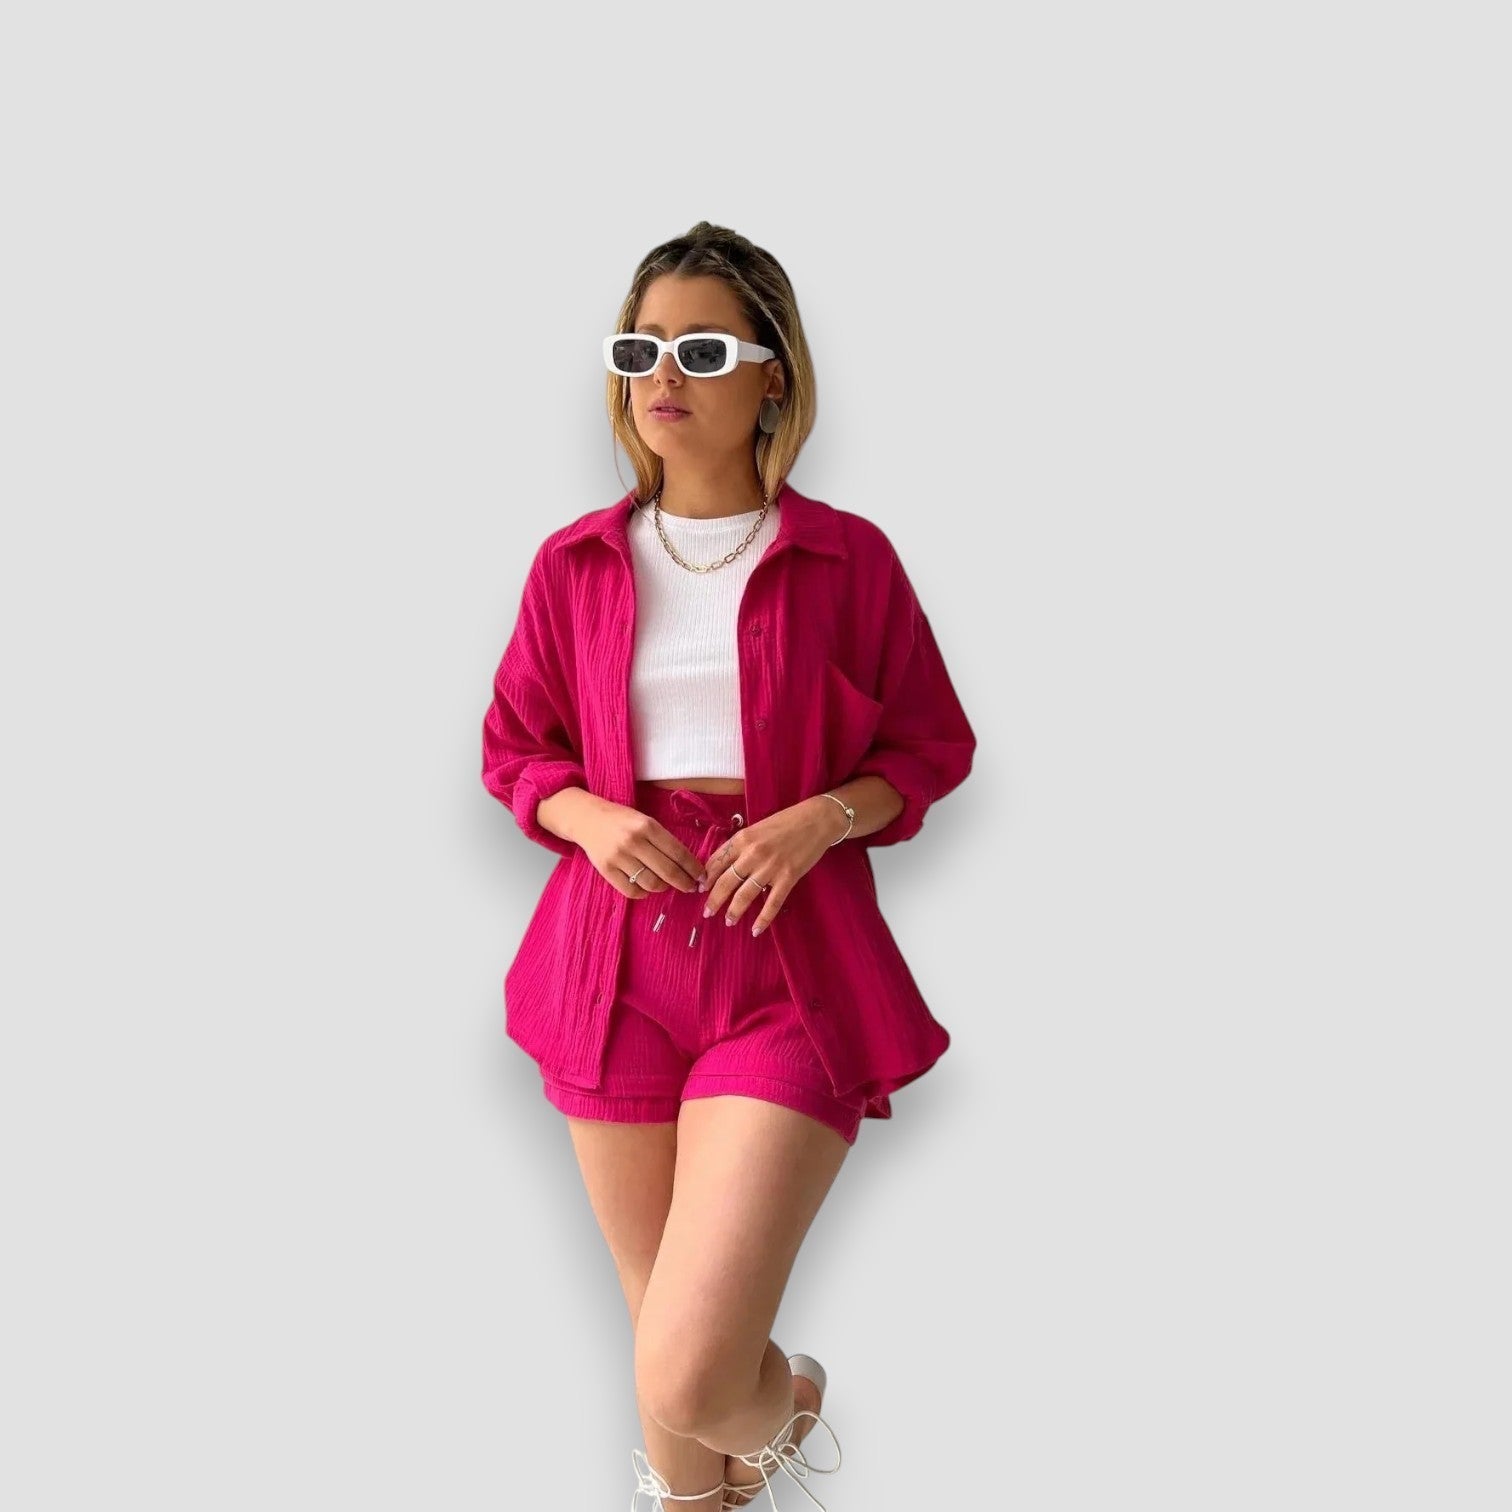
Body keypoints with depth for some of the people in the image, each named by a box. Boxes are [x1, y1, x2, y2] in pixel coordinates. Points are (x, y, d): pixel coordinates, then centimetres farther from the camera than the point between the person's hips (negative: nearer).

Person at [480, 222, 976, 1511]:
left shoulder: (848, 558, -2)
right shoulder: (575, 564, 5)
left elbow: (934, 747, 6)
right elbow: (514, 751, 13)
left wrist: (822, 816, -13)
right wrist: (590, 815, -8)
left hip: (792, 970, -3)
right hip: (619, 957, 3)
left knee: (686, 1380, -12)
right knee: (664, 1337, 15)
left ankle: (781, 1401, 26)